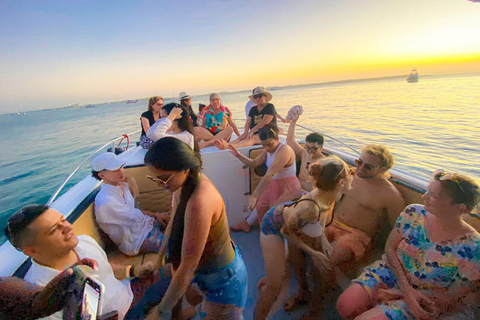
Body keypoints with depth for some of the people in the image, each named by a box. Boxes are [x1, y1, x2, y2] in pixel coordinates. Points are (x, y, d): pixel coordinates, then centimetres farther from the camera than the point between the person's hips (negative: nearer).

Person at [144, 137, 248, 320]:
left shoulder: (199, 203, -38)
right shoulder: (191, 180, -11)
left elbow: (187, 268, -29)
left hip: (223, 280, -7)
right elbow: (174, 221, 5)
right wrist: (162, 252, 16)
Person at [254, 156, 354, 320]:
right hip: (273, 226, -7)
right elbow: (286, 231, -23)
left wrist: (323, 238, -4)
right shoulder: (311, 208, -41)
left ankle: (264, 283, 52)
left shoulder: (327, 194, -18)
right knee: (275, 285, 1)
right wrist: (313, 253, -14)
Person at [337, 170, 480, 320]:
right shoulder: (414, 213, -14)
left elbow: (456, 297, -12)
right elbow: (390, 247, -3)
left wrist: (401, 295, -13)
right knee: (345, 306, -13)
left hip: (424, 298, -3)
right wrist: (407, 288, -15)